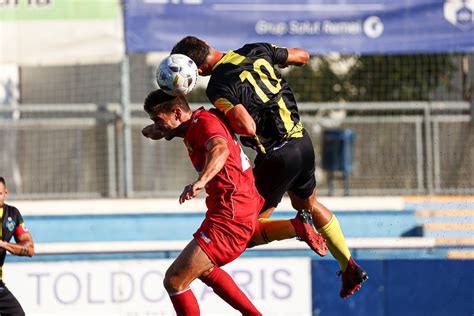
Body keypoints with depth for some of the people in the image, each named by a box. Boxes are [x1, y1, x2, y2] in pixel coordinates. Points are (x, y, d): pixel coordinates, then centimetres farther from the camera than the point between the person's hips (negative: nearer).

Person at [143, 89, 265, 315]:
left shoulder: (204, 121, -14)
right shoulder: (193, 128, 16)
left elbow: (220, 149, -37)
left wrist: (201, 181, -52)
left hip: (229, 217, -11)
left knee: (174, 281, -13)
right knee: (204, 269, 34)